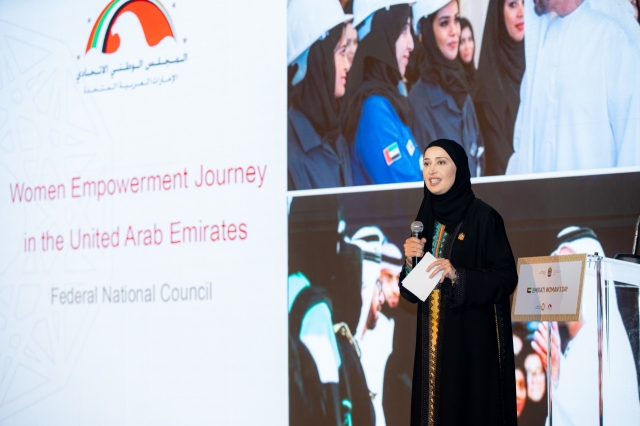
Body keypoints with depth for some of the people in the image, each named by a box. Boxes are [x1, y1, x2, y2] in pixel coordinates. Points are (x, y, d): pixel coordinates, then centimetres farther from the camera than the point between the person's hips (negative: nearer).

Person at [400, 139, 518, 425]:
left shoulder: (484, 218, -6)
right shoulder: (425, 220, 12)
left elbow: (507, 278, -11)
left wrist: (457, 275, -22)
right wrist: (411, 261, -6)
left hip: (472, 340, -6)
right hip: (432, 341, 6)